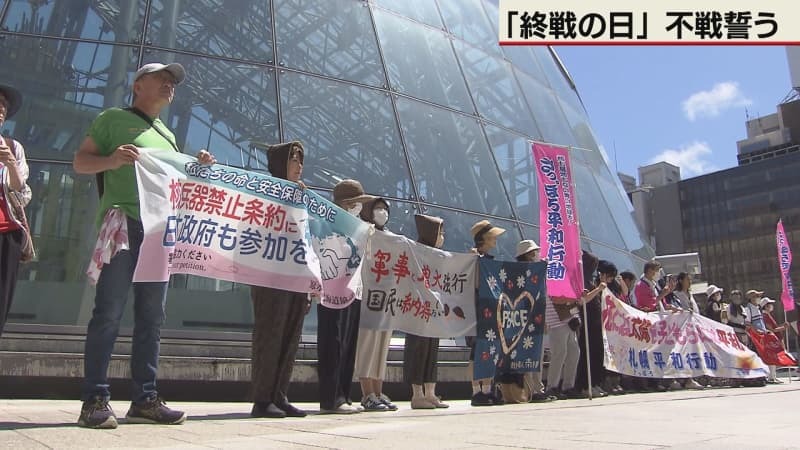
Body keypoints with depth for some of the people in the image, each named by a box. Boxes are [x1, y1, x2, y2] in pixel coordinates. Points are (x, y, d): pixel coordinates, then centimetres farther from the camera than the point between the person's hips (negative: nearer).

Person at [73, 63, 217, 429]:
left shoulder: (167, 135, 28)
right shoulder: (113, 118, 10)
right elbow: (80, 161, 4)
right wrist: (110, 160, -17)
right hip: (122, 223, -6)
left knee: (151, 317, 3)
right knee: (109, 312, -9)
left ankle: (144, 399, 6)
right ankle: (94, 399, -4)